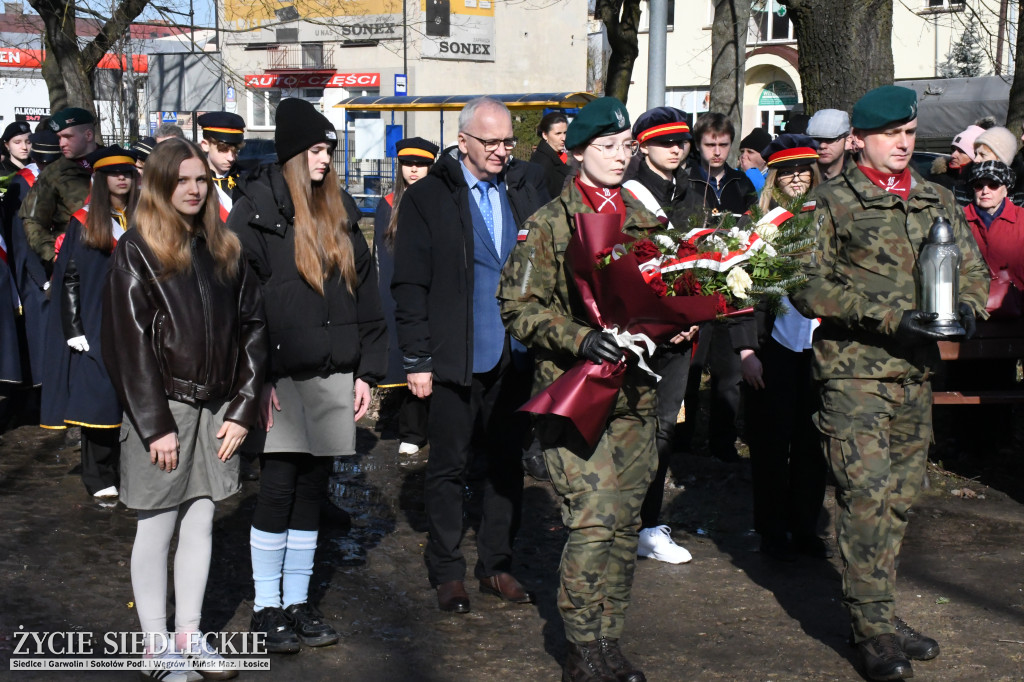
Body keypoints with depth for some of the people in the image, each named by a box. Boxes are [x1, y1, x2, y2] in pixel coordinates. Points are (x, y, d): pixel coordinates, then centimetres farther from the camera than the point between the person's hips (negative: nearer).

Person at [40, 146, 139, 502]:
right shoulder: (84, 223, 1)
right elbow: (68, 277, -1)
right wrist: (73, 328, -8)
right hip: (96, 324, -2)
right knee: (97, 397, -4)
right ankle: (101, 479, 4)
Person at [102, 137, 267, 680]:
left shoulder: (225, 250, 9)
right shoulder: (137, 252, -5)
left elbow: (252, 328, 8)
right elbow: (128, 341, -10)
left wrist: (243, 409, 0)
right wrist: (156, 424, -14)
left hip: (216, 408, 5)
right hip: (162, 410, -4)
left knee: (201, 523, 11)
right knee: (157, 528, 4)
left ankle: (188, 636, 23)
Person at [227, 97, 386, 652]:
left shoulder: (340, 213, 13)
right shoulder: (256, 211, -3)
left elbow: (365, 293, 14)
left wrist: (366, 371, 8)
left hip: (333, 375, 5)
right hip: (281, 376, -5)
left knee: (312, 490, 9)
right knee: (277, 490, -1)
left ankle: (298, 602, 20)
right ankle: (266, 608, 12)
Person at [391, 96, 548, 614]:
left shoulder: (526, 186, 7)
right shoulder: (427, 198, -3)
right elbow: (409, 285, -3)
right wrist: (417, 359, -8)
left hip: (516, 355, 4)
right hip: (456, 358, -3)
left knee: (507, 464, 12)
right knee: (448, 468, 6)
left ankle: (496, 566, 25)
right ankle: (446, 572, 19)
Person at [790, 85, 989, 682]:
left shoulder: (937, 201, 14)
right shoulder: (832, 202, -1)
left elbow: (973, 266, 18)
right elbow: (808, 285, -9)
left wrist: (967, 303, -6)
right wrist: (886, 316, -17)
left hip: (916, 370, 5)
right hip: (854, 369, -5)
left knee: (902, 495, 10)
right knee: (867, 494, -10)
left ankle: (880, 614, 22)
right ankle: (874, 628, -3)